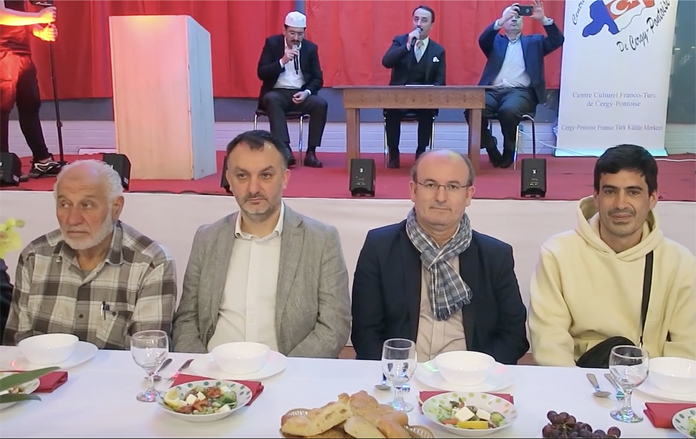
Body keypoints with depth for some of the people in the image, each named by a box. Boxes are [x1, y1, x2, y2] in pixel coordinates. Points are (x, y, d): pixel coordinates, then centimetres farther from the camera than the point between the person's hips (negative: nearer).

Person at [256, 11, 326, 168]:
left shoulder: (311, 48, 7)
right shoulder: (272, 43, 2)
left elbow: (318, 78, 6)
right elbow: (261, 73, -5)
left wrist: (306, 92, -15)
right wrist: (282, 61, -18)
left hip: (301, 93, 2)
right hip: (278, 93, -2)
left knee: (321, 103, -27)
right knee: (272, 100, -37)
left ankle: (311, 152, -23)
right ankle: (285, 149, -41)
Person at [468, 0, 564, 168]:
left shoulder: (534, 41, 21)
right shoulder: (496, 41, 20)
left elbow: (557, 41, 6)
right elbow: (482, 40, -2)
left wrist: (544, 19, -7)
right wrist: (501, 20, -14)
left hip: (520, 92, -1)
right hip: (493, 91, 2)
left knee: (508, 110, -36)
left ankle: (509, 150, -10)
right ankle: (491, 147, -6)